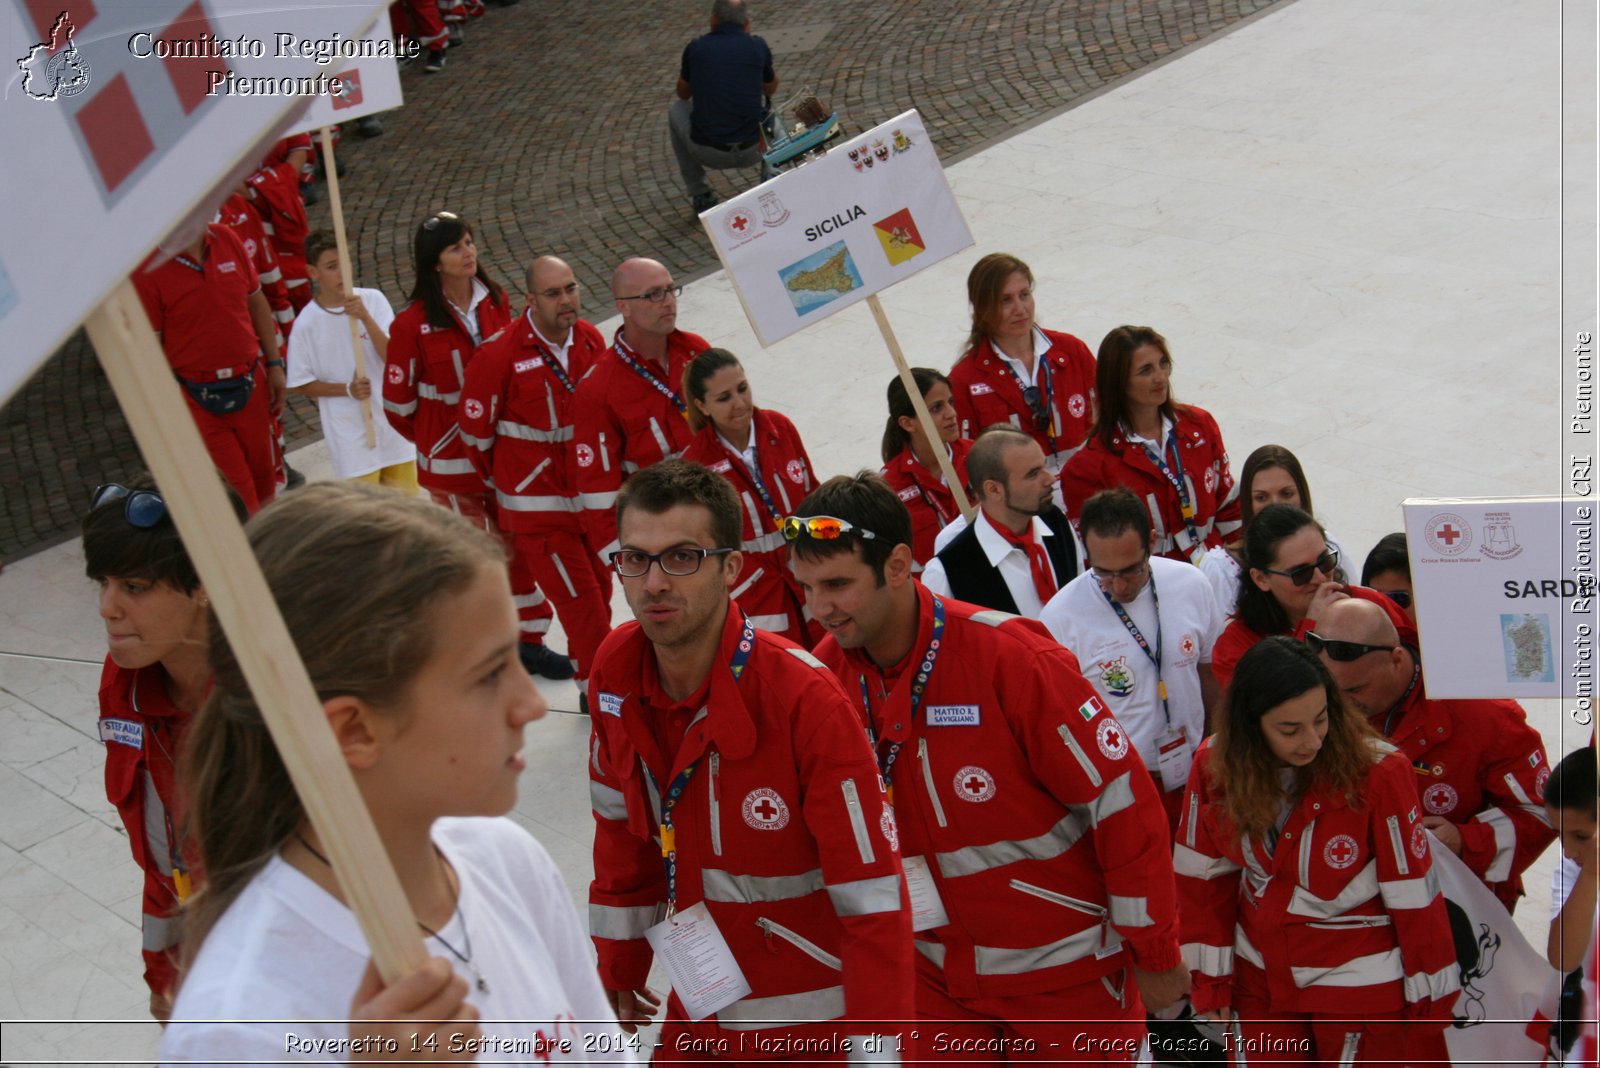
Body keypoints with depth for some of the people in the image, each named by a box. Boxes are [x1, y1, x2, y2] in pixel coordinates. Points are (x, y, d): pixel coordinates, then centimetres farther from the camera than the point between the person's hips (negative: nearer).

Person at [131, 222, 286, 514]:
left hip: (250, 383, 5)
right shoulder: (146, 269, -15)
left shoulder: (226, 239, 0)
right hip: (196, 399, -5)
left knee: (264, 485, 17)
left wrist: (274, 364, 11)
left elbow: (257, 303, 12)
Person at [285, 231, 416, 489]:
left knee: (404, 495, 15)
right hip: (351, 431, -2)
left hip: (391, 417, 2)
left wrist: (365, 317, -27)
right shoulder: (306, 323, -10)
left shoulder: (373, 300, -8)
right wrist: (347, 389, -17)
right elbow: (299, 384, -4)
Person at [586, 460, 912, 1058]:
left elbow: (872, 893, -21)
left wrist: (874, 1050, -20)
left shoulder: (803, 698, -26)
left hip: (815, 1020, -5)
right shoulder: (615, 672, -10)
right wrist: (618, 972, 14)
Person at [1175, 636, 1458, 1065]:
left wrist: (1430, 1004, -8)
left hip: (1361, 989, -3)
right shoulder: (1215, 767, -13)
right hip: (1260, 984, 3)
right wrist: (1210, 980, 3)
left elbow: (1414, 893, -15)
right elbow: (1204, 876, -1)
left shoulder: (1378, 772, -23)